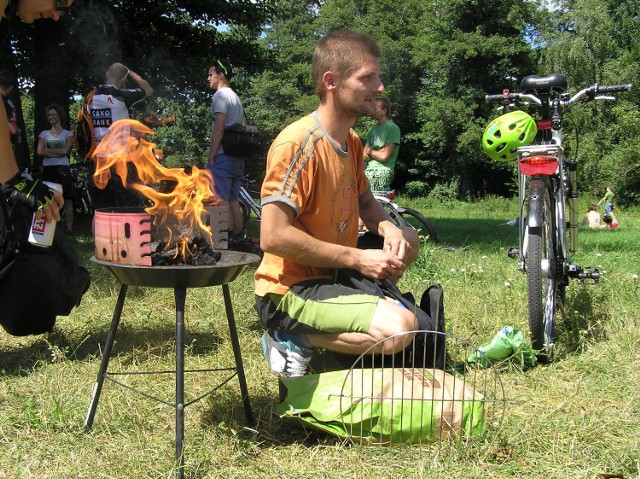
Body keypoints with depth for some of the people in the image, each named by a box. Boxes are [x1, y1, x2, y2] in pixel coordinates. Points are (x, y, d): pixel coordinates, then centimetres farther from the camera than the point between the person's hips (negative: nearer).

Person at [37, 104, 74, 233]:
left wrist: (48, 150, -4)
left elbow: (65, 151, -8)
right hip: (47, 169, 3)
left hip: (62, 168, -3)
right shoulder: (44, 133, 14)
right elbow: (40, 151, 0)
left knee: (67, 199, -5)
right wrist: (56, 153, -9)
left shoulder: (67, 134, 8)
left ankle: (69, 228, -6)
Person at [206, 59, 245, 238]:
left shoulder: (221, 95, -8)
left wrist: (210, 157, -15)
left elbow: (219, 128, -16)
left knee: (221, 201, -10)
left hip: (223, 156, -9)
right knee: (233, 200, 10)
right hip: (237, 156, 9)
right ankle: (237, 237, 11)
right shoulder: (236, 97, 21)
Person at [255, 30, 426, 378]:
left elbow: (365, 202, 23)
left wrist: (389, 229, -1)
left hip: (334, 274, 9)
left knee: (407, 240, 18)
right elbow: (274, 237, -28)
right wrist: (357, 259, -22)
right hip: (290, 291, -9)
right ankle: (292, 340, -9)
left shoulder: (352, 142, 7)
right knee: (399, 329, -26)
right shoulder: (298, 144, -21)